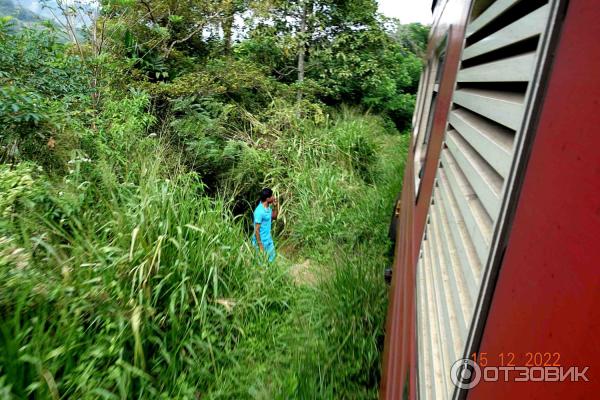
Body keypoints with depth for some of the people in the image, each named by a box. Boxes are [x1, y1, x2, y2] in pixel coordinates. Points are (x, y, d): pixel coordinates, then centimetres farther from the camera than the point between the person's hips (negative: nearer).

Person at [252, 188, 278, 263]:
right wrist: (260, 246, -20)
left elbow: (274, 217, 15)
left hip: (268, 239, 8)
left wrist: (276, 205, -2)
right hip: (261, 241, -8)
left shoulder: (268, 207, -2)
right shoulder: (259, 211, -27)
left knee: (271, 259, 21)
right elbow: (256, 230, -23)